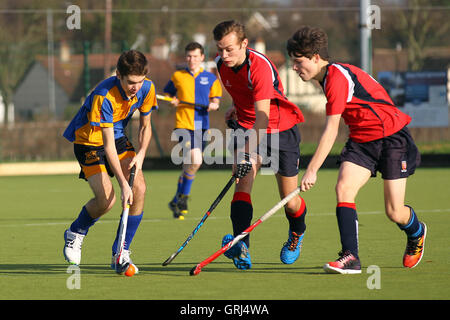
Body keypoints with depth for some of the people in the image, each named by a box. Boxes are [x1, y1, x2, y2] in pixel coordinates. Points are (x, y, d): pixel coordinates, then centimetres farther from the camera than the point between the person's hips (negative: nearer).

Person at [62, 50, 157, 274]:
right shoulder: (104, 96, -33)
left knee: (139, 189, -16)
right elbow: (108, 146, -33)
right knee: (106, 199, -22)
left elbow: (145, 126, 3)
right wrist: (123, 184, -37)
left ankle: (121, 253, -5)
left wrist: (141, 154, -15)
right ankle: (75, 233, 11)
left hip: (118, 137, 6)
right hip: (89, 141, -6)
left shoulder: (147, 89, -15)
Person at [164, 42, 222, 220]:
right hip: (183, 124, -3)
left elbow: (215, 99, 13)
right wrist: (172, 101, -4)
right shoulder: (177, 76, 7)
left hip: (201, 125, 3)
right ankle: (183, 198, -6)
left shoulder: (210, 78, 9)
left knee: (188, 165, 9)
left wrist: (214, 105, -9)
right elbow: (167, 94, 17)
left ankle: (176, 202, 25)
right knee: (195, 161, -21)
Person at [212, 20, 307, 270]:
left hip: (281, 129, -5)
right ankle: (241, 246, -36)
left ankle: (297, 234, 38)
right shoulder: (222, 64, -8)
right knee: (242, 184, -21)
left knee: (289, 201, 4)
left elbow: (262, 118, -38)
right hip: (247, 127, 5)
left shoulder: (260, 67, -31)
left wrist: (249, 153, -47)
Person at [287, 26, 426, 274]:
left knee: (394, 213, -5)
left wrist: (312, 170, -25)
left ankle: (416, 233, 31)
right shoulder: (328, 76, 7)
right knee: (343, 187, -16)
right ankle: (350, 257, -21)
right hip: (361, 139, 9)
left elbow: (331, 130, -25)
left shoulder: (337, 77, -23)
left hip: (391, 137, -9)